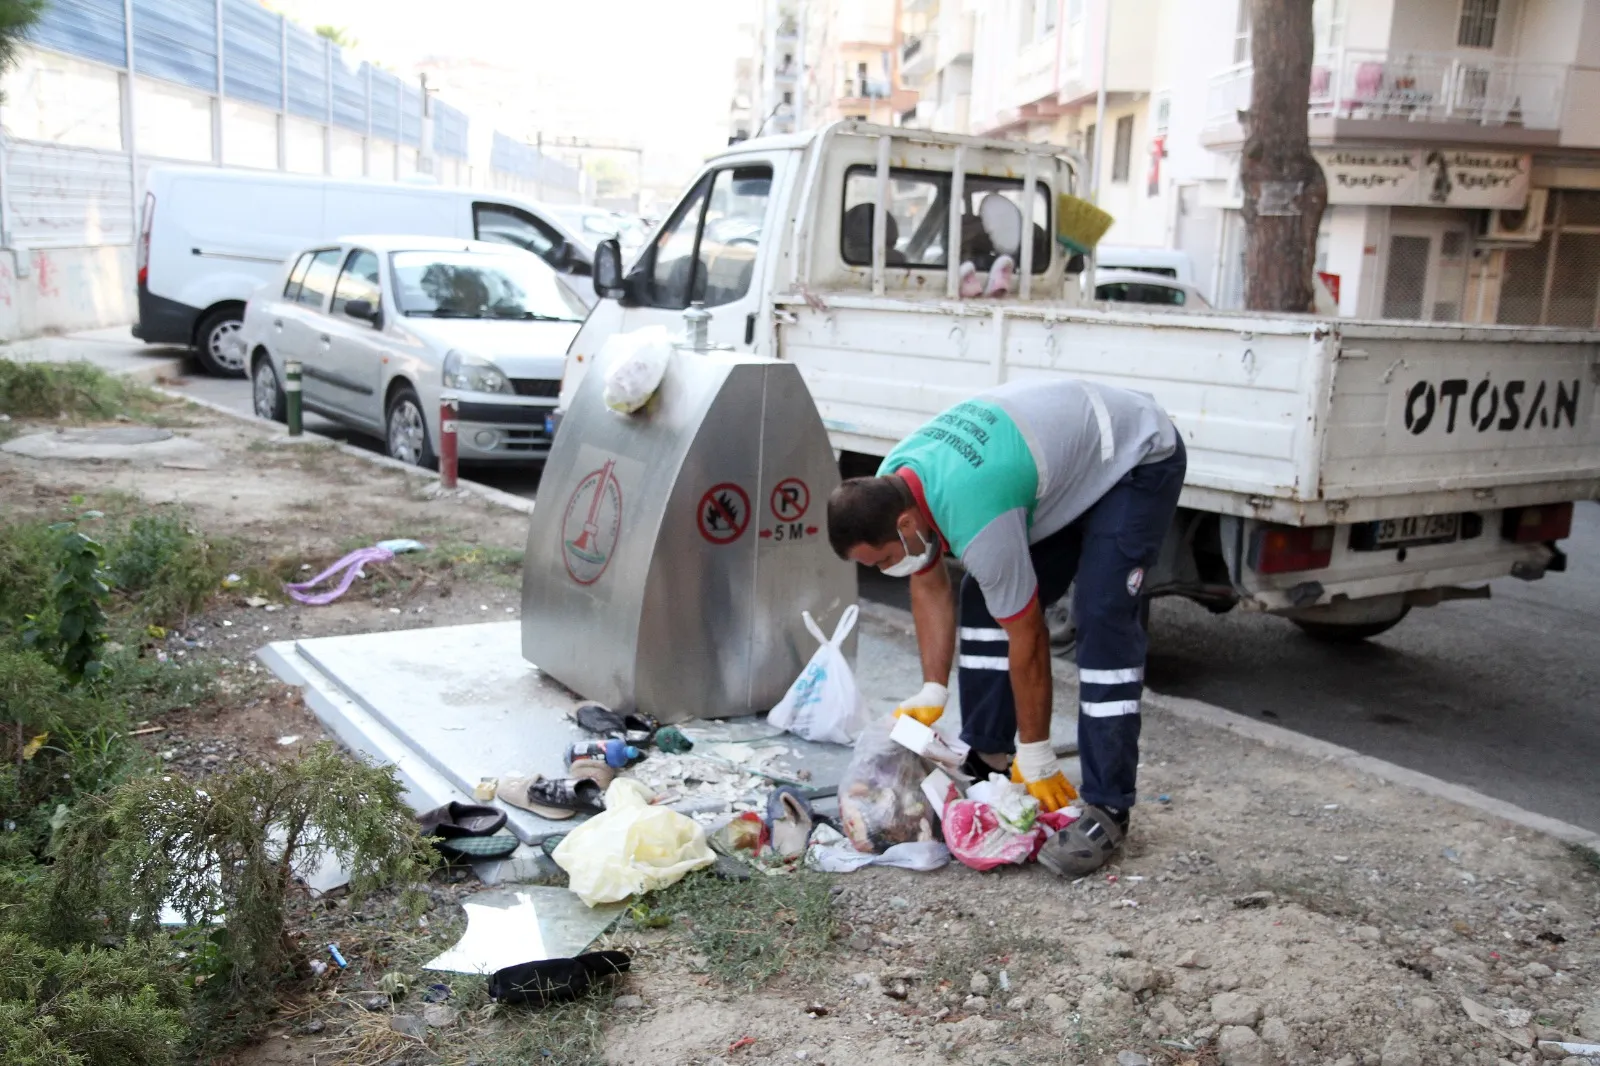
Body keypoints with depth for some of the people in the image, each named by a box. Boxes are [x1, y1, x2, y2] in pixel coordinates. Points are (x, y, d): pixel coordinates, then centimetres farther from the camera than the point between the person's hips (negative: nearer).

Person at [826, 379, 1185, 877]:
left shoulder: (975, 520, -38)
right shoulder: (888, 489, -14)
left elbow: (1027, 641, -27)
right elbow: (929, 586, 1)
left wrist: (1036, 760, -16)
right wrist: (932, 693, -2)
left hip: (1137, 458, -9)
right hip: (1061, 447, 9)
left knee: (1102, 622, -21)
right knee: (983, 601, 1)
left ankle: (1106, 808, -14)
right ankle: (987, 762, 13)